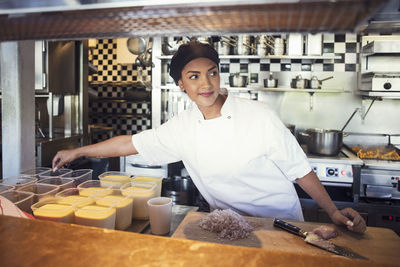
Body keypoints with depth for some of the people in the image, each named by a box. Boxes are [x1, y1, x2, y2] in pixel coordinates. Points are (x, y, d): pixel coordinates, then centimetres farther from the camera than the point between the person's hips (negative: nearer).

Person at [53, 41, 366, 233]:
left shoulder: (258, 116, -19)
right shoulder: (183, 127, -9)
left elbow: (298, 168, -11)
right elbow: (131, 143, 0)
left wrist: (332, 211, -12)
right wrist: (77, 151, 6)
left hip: (281, 224, -2)